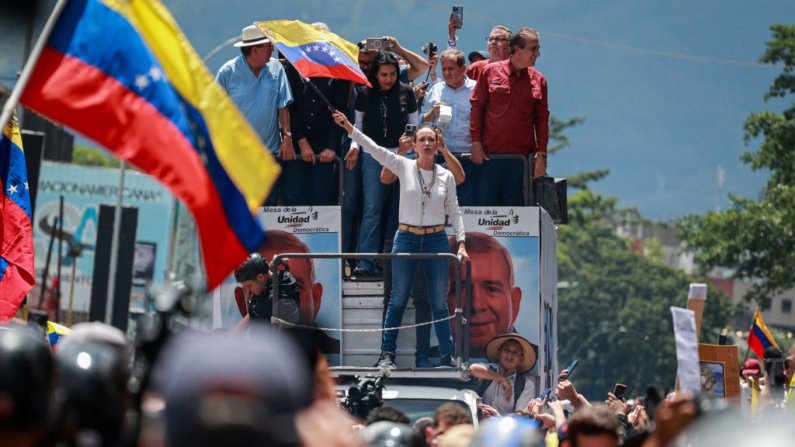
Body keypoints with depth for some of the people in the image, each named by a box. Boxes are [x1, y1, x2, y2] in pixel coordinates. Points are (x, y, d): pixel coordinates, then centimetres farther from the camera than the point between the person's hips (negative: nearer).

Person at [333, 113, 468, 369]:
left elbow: (454, 212, 10)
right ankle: (387, 353, 7)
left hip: (436, 240, 1)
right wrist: (349, 127, -18)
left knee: (439, 302, 3)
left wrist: (461, 243, 1)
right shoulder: (404, 167, 0)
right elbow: (374, 149, -8)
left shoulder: (446, 176, 5)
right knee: (398, 300, 1)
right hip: (406, 238, -1)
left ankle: (447, 357, 10)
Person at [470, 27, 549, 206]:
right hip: (489, 154, -1)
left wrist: (541, 154, 2)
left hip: (521, 157, 2)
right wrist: (476, 144, -2)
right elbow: (477, 106, 4)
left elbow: (542, 119, 9)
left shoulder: (538, 80, 9)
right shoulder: (490, 72, 4)